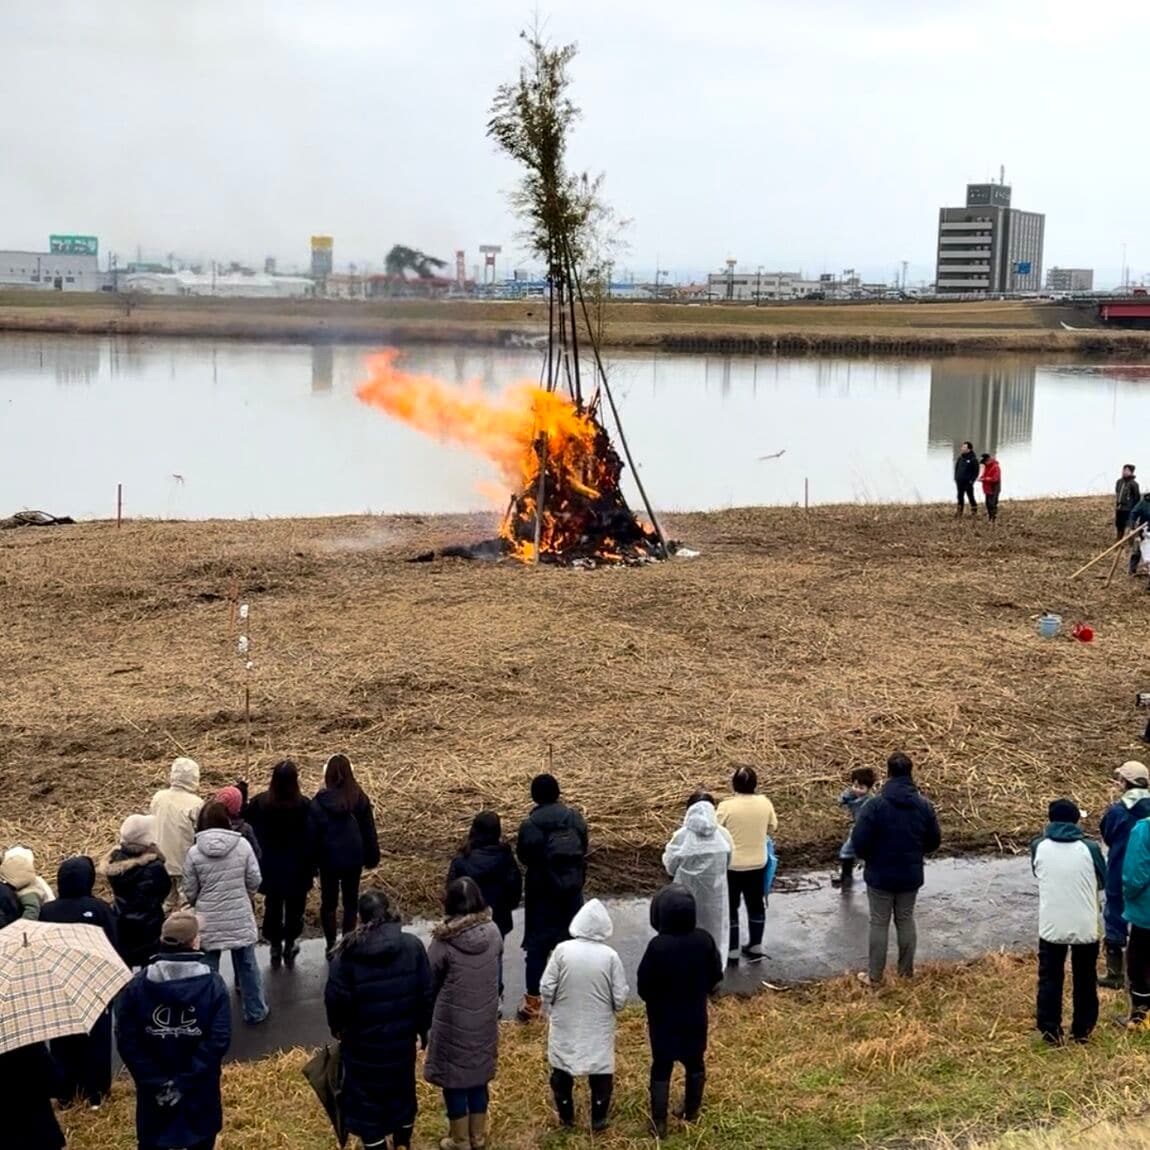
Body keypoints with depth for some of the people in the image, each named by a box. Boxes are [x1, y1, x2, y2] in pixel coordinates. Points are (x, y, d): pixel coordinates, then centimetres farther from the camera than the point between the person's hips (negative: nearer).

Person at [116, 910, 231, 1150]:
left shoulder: (136, 986, -6)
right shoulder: (213, 985, -10)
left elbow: (126, 1040, -11)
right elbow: (219, 1040, -19)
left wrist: (156, 1083, -10)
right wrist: (186, 1082, -17)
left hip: (153, 1092, 1)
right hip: (201, 1092, -1)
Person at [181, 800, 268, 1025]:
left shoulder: (194, 852, -10)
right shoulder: (242, 845, -8)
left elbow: (190, 892, -3)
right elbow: (255, 881, -3)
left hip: (209, 921, -1)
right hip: (240, 917, 1)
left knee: (208, 969, 12)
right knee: (247, 964, 16)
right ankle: (255, 1011, 26)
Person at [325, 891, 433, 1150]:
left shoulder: (348, 954, -17)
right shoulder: (412, 946, -10)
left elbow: (335, 998, -12)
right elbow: (426, 993, -4)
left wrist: (337, 1027, 7)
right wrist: (422, 1027, 11)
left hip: (363, 1042, -3)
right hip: (402, 1038, 3)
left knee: (366, 1097, 12)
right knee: (402, 1090, 23)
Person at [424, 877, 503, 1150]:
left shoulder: (444, 941, -22)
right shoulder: (493, 932, -9)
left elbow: (429, 983, -10)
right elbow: (498, 973, 4)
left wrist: (427, 1017, 8)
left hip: (453, 1021, -4)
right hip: (485, 1018, 5)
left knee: (454, 1079, 13)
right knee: (478, 1075, 21)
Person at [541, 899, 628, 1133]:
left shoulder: (562, 950, -14)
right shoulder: (610, 956, -15)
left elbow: (546, 988, -9)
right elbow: (620, 998, -9)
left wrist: (553, 1010, 10)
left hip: (565, 1024, 1)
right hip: (599, 1027, -1)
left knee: (562, 1069, 19)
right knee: (601, 1071, 16)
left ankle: (566, 1116, 31)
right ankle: (599, 1118, 23)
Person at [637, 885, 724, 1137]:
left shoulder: (657, 946, -27)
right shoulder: (703, 940, -16)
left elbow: (644, 987, -16)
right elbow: (715, 976, -3)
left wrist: (656, 1001, 5)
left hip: (664, 1018, -3)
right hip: (695, 1016, 3)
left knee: (662, 1067, 10)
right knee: (695, 1062, 22)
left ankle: (659, 1123, 17)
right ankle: (691, 1111, 38)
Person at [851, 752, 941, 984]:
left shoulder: (876, 805, -20)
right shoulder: (924, 806, -6)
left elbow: (859, 842, -19)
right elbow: (934, 841, 4)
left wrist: (868, 857, 2)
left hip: (880, 876, -3)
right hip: (911, 877, 3)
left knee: (879, 923, 8)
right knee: (906, 921, 19)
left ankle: (875, 975, 15)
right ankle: (907, 970, 28)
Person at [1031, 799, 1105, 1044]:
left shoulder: (1039, 847, -6)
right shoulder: (1089, 848, -10)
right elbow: (1103, 882, 7)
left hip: (1051, 927, 0)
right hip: (1085, 927, 0)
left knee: (1050, 979, 13)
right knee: (1085, 980, 17)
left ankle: (1050, 1031, 13)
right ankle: (1082, 1030, 25)